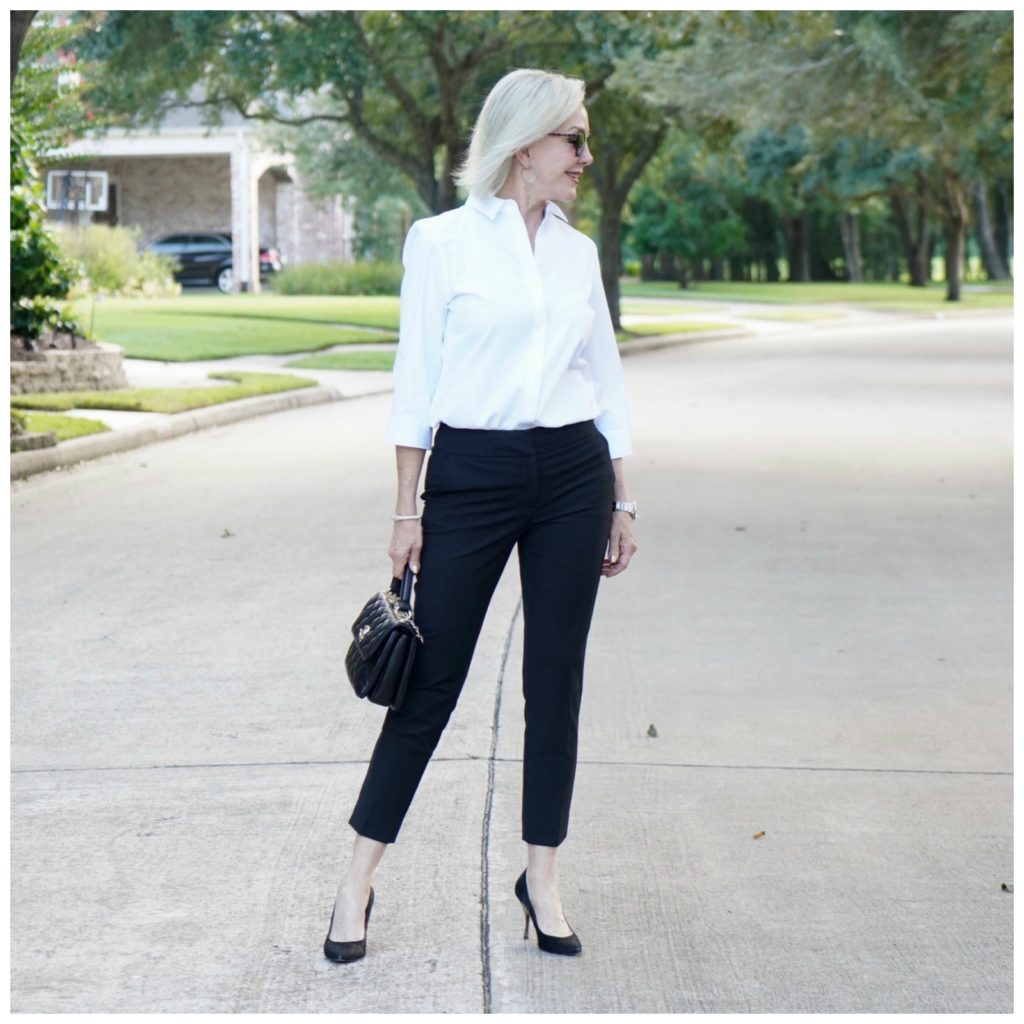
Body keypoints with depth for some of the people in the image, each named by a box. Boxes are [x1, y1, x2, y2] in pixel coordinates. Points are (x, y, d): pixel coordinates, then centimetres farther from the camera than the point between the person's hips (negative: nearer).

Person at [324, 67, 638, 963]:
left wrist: (622, 504, 11)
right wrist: (408, 511, -6)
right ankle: (360, 879, 11)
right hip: (470, 476, -4)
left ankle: (543, 878, 18)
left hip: (572, 474, 4)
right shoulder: (442, 241, -3)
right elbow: (416, 383, -3)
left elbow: (609, 381, 14)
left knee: (556, 676, 6)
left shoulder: (580, 252, 10)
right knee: (433, 678, -1)